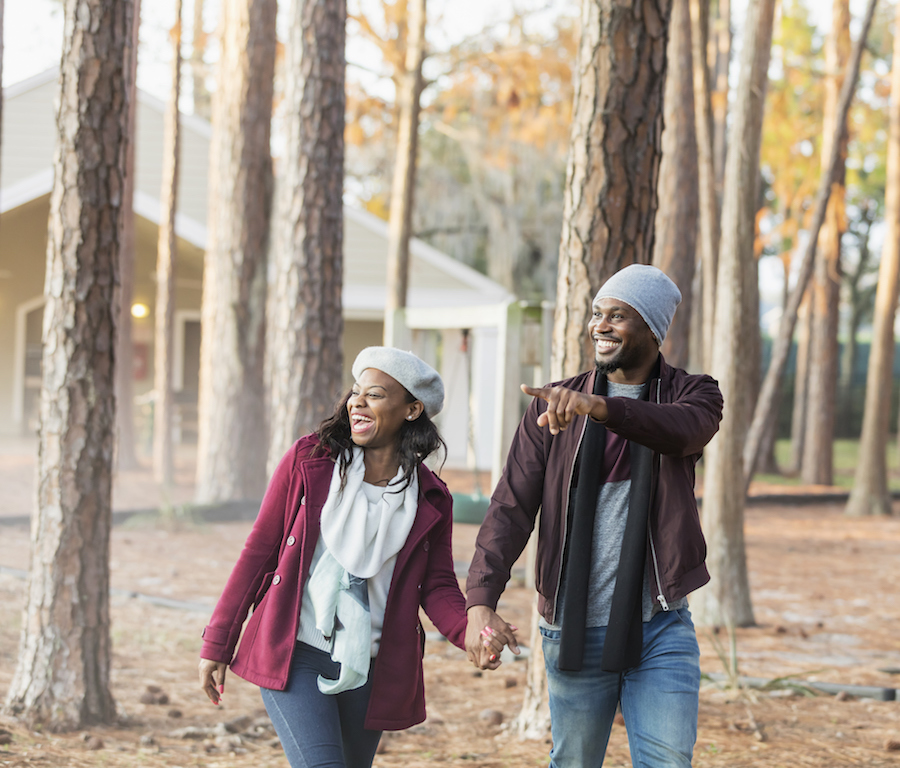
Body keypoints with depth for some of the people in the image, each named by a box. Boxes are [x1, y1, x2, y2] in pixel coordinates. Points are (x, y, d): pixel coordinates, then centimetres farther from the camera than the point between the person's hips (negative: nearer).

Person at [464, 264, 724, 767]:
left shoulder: (692, 395, 1)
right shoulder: (551, 407, 4)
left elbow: (685, 428, -25)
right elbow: (512, 507, -5)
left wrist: (597, 405, -44)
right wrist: (480, 601, -20)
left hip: (660, 630, -1)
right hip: (574, 630, 1)